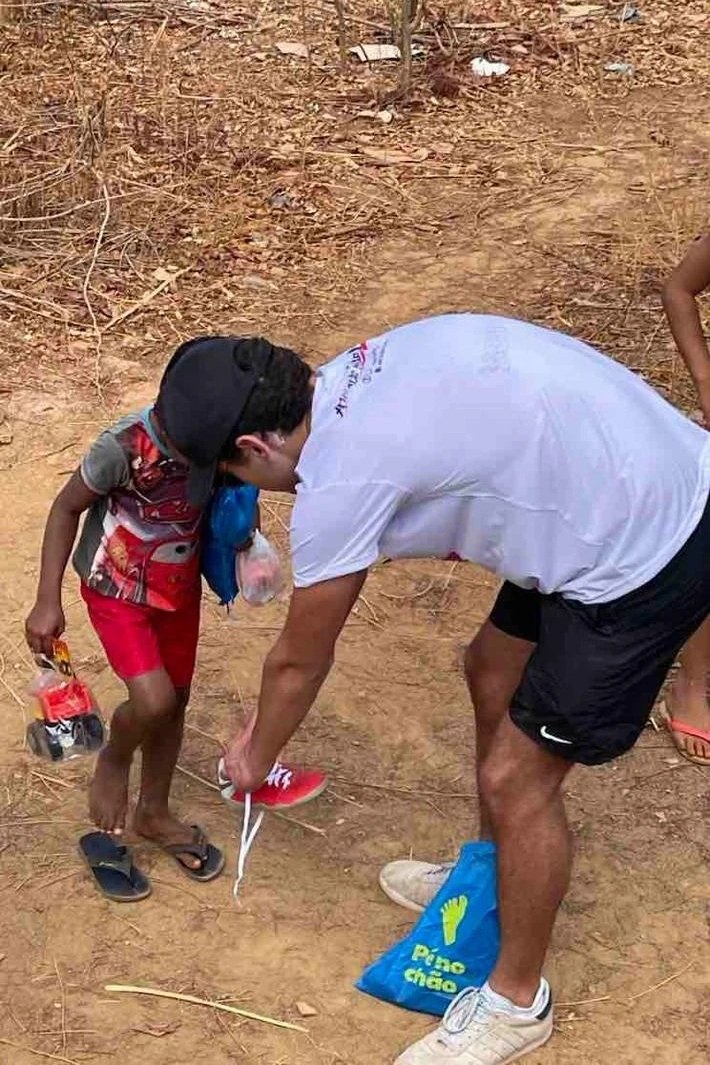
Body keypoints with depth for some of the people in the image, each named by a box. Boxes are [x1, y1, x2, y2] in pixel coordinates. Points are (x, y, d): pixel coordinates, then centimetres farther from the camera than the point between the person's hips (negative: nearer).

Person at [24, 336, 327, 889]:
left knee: (176, 699, 15)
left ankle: (155, 811, 38)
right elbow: (67, 508, -18)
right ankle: (113, 761, 19)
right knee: (153, 700, -16)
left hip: (179, 584, 5)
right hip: (117, 589, -4)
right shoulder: (124, 448, -34)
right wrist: (48, 601, -17)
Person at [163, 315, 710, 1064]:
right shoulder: (355, 372, 3)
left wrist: (256, 756, 17)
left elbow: (298, 664, -3)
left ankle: (516, 1001, 27)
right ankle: (491, 875, 50)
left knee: (516, 779, 5)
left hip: (644, 561, -10)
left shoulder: (336, 487, -20)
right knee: (492, 673, 26)